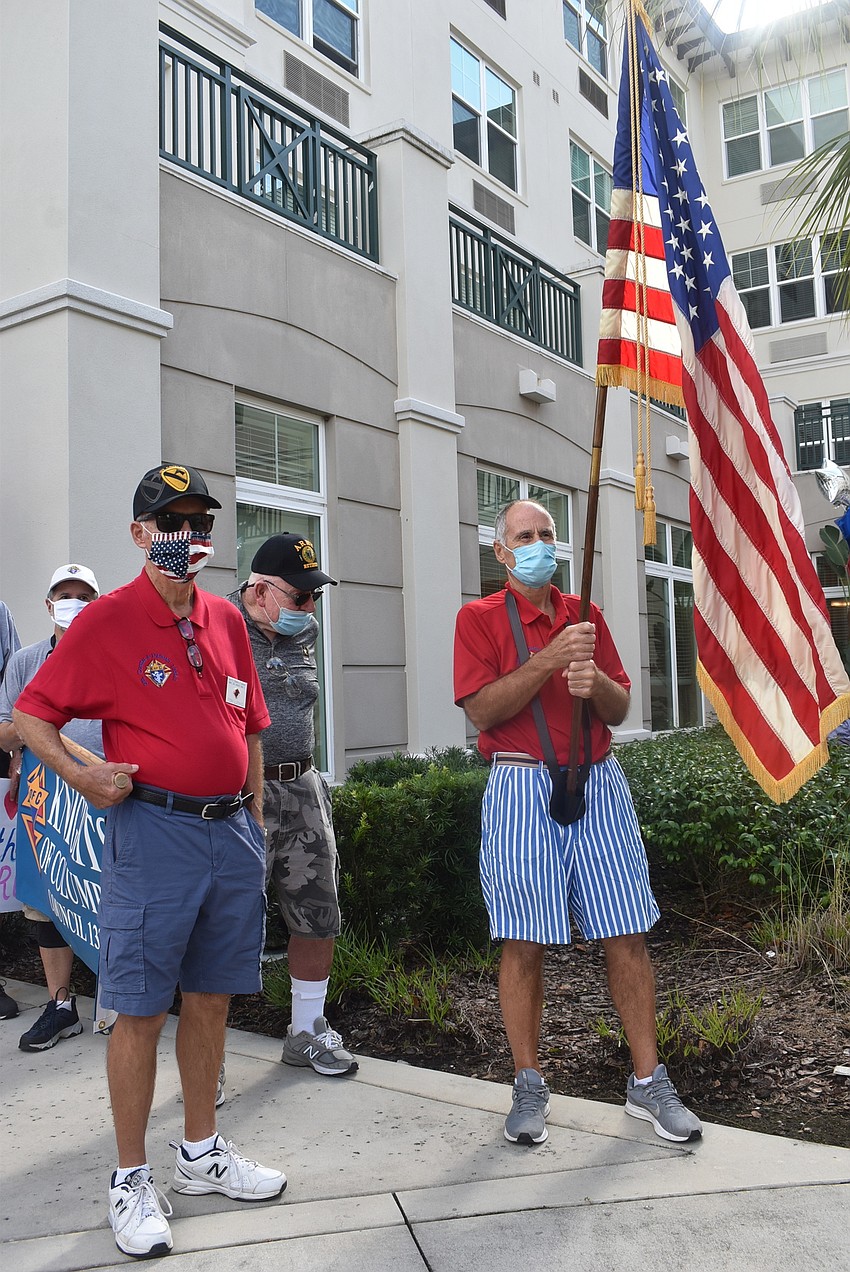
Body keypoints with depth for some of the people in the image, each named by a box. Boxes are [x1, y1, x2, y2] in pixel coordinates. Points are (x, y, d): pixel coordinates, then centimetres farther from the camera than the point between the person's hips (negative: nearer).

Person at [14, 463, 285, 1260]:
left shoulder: (226, 619, 11)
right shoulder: (108, 620, -5)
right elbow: (31, 714, -3)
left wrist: (255, 816, 13)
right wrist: (78, 774, -19)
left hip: (232, 830, 6)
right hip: (153, 829, -5)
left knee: (211, 998, 15)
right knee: (141, 1010, 2)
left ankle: (202, 1153, 31)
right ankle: (131, 1180, 19)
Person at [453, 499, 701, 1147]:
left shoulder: (586, 615, 15)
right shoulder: (480, 618, 4)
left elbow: (620, 710, 12)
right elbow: (482, 710, -9)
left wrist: (594, 682, -10)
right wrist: (548, 660, -17)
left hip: (599, 783, 4)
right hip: (522, 786, -3)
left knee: (628, 935, 4)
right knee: (524, 943, 1)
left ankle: (648, 1082, 18)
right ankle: (529, 1087, 17)